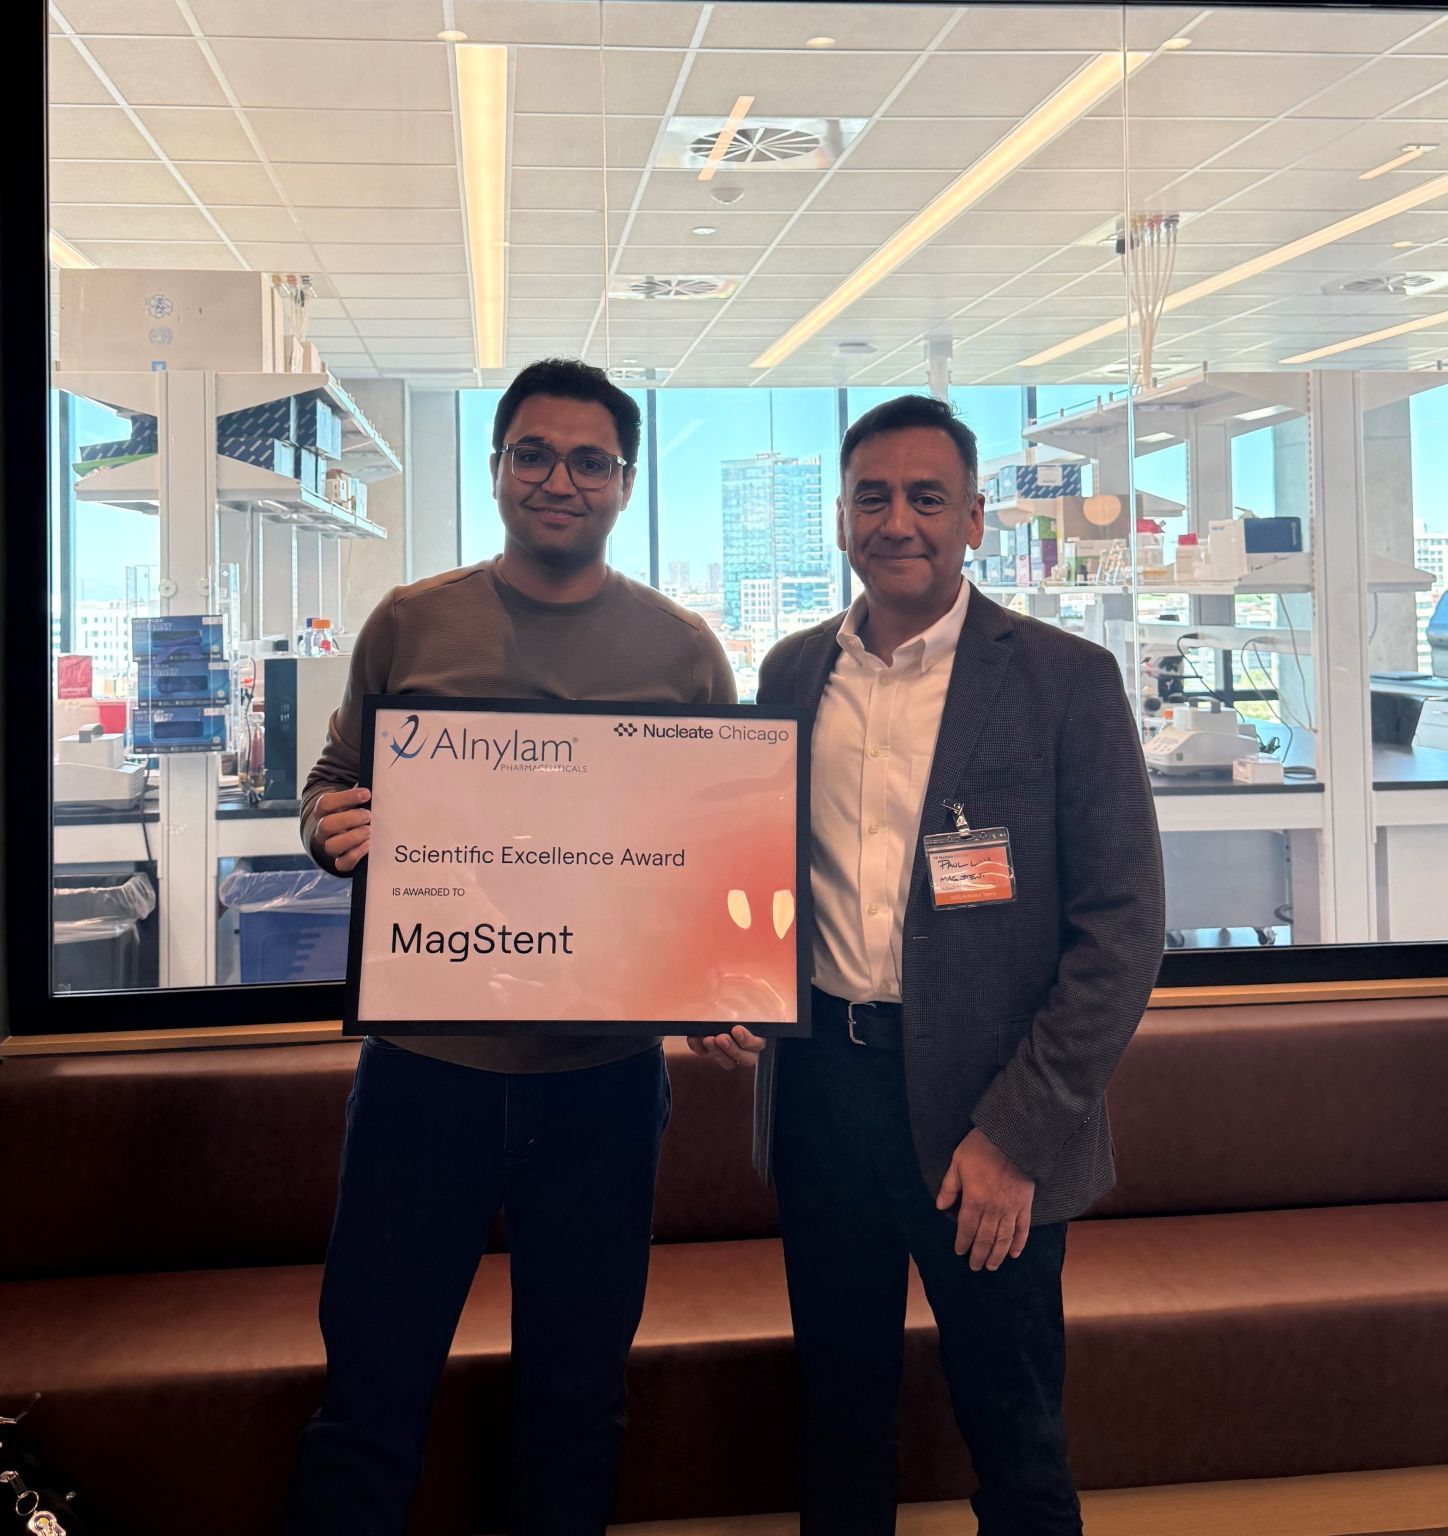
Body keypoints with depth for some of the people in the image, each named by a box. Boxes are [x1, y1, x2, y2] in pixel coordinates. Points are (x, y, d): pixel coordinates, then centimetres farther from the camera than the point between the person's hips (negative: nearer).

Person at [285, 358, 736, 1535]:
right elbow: (335, 782, 10)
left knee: (577, 1400, 15)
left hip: (603, 1072, 1)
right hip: (426, 1059, 0)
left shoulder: (682, 647, 3)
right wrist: (330, 828, -14)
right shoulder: (409, 623, 3)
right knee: (371, 1394, 7)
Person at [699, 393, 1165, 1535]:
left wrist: (1017, 1135, -16)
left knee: (1015, 1440, 11)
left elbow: (1121, 927, -10)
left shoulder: (1065, 679, -7)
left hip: (987, 1113, -4)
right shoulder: (793, 672, 7)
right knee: (839, 1416, 18)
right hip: (818, 1086, 4)